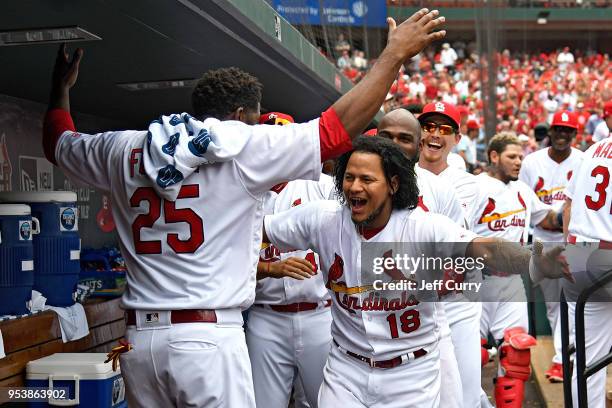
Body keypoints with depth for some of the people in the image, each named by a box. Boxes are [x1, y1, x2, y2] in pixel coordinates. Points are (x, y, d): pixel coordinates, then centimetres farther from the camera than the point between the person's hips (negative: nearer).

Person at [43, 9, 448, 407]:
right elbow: (339, 127, -5)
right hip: (209, 335, -5)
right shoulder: (246, 148, -4)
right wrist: (395, 54, 4)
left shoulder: (124, 149, 9)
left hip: (139, 336, 5)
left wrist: (61, 88, 46)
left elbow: (58, 143, 28)